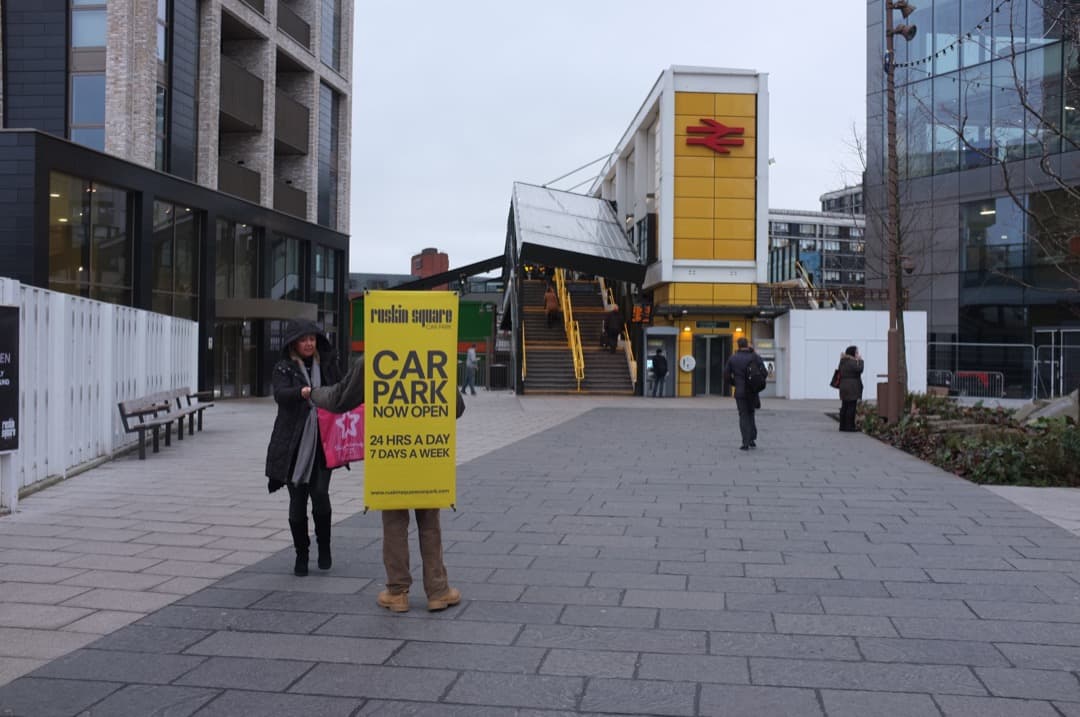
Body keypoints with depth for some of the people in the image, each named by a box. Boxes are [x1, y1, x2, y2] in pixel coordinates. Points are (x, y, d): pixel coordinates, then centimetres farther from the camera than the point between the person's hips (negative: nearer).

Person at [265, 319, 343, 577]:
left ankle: (324, 547, 12)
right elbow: (280, 394, -17)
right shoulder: (284, 368, 2)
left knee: (320, 494, -11)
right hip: (294, 445, -1)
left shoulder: (327, 364, 10)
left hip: (322, 443, 1)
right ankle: (301, 555, 20)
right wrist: (302, 392, -37)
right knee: (297, 501, 4)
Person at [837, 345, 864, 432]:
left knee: (844, 407, 10)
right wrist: (860, 361, -8)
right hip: (852, 388, -9)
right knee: (851, 407, -7)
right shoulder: (852, 362, -14)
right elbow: (859, 369, -19)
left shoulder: (843, 362, 14)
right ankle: (849, 426, -8)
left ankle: (843, 426, 12)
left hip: (844, 387, 9)